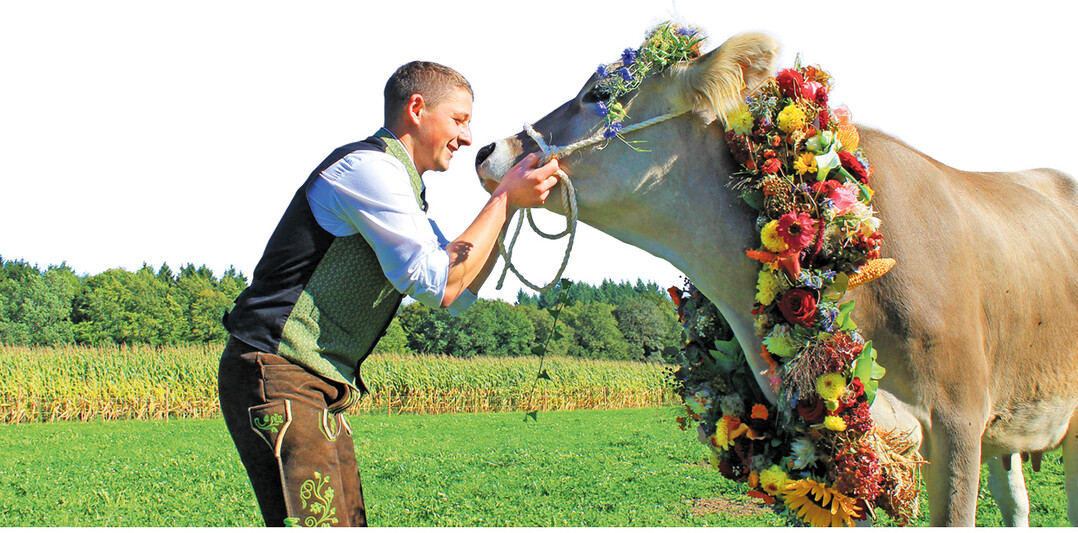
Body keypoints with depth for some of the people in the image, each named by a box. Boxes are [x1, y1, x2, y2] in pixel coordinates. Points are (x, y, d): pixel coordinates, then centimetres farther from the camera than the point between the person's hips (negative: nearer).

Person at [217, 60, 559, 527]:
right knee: (319, 523, -20)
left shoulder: (399, 185, 23)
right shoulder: (370, 167, -11)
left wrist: (507, 202, 13)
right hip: (277, 376, -11)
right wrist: (503, 200, -10)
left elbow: (460, 294, 21)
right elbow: (439, 286, -18)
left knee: (348, 522, 8)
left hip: (319, 391, 11)